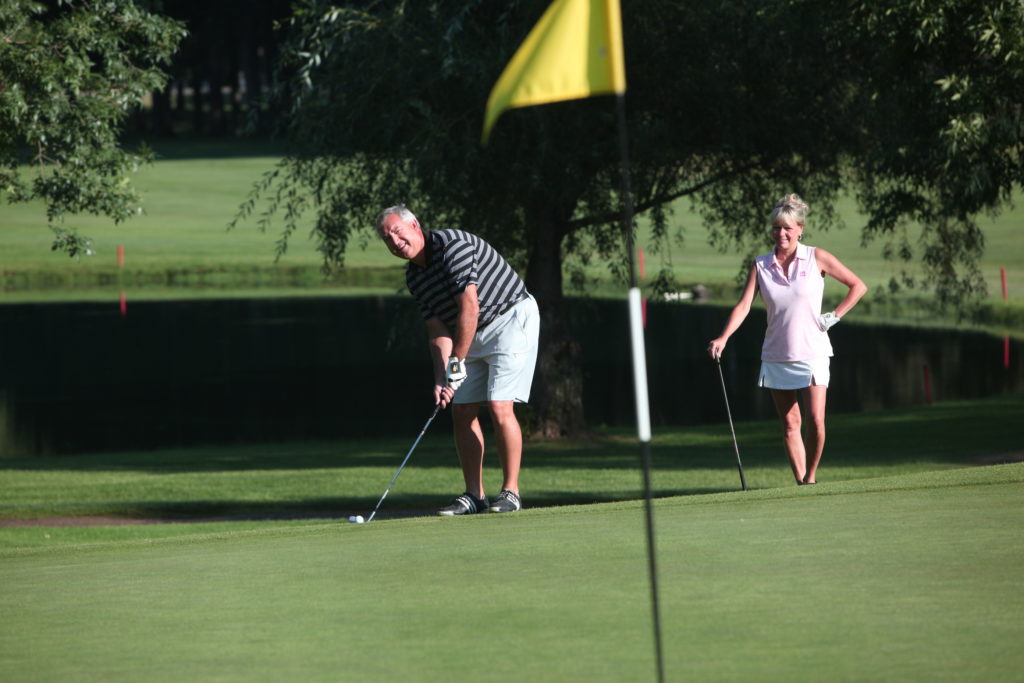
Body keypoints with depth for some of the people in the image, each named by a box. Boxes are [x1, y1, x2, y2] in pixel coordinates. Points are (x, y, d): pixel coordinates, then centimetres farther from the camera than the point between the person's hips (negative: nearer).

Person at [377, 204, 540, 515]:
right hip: (474, 337, 9)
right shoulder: (414, 276, 5)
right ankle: (474, 496, 7)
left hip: (512, 318, -9)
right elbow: (438, 330, 3)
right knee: (462, 411, 3)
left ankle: (510, 491, -10)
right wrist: (441, 378, -11)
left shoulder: (452, 245, -22)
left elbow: (469, 308, -26)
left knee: (499, 407, -17)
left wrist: (457, 363, -22)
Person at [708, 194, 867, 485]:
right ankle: (800, 482, 9)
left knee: (816, 420, -12)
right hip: (776, 356, 2)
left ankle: (811, 478, 5)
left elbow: (857, 286, 6)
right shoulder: (761, 266, 3)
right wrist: (723, 337, -22)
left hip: (811, 351, -2)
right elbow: (744, 305, -7)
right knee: (790, 424, 2)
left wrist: (834, 316, -3)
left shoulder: (816, 258, -1)